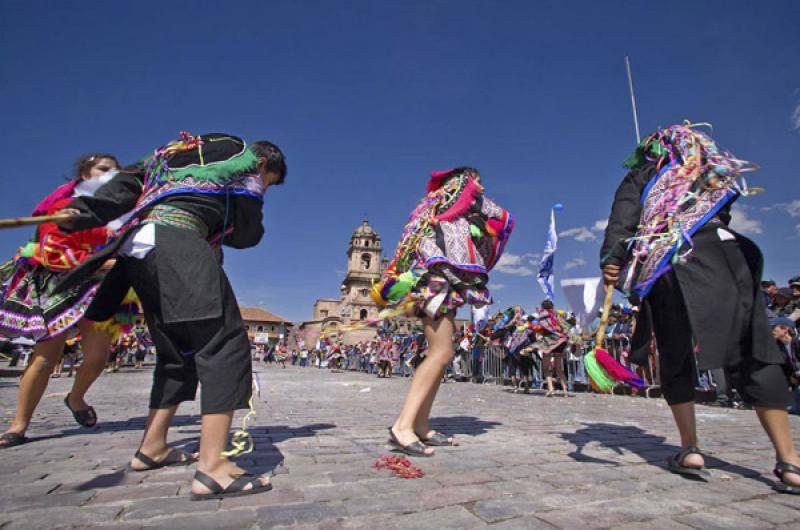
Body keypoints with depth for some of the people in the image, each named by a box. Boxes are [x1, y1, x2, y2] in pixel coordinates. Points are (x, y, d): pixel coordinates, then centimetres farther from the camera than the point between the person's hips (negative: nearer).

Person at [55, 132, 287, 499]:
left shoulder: (185, 154, 35)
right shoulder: (246, 158, 13)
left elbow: (130, 180, 19)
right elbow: (247, 233, 6)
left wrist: (87, 211, 5)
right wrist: (216, 232, 27)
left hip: (135, 246, 9)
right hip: (175, 239, -9)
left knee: (179, 350, 17)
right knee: (225, 342, -13)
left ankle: (152, 448, 25)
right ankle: (211, 467, -21)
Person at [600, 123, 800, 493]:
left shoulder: (642, 176, 17)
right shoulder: (716, 169, 29)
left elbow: (622, 217, -2)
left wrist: (611, 258, -13)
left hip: (667, 269, -2)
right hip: (723, 261, 3)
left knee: (675, 357, 7)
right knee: (754, 354, 5)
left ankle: (690, 450, 2)